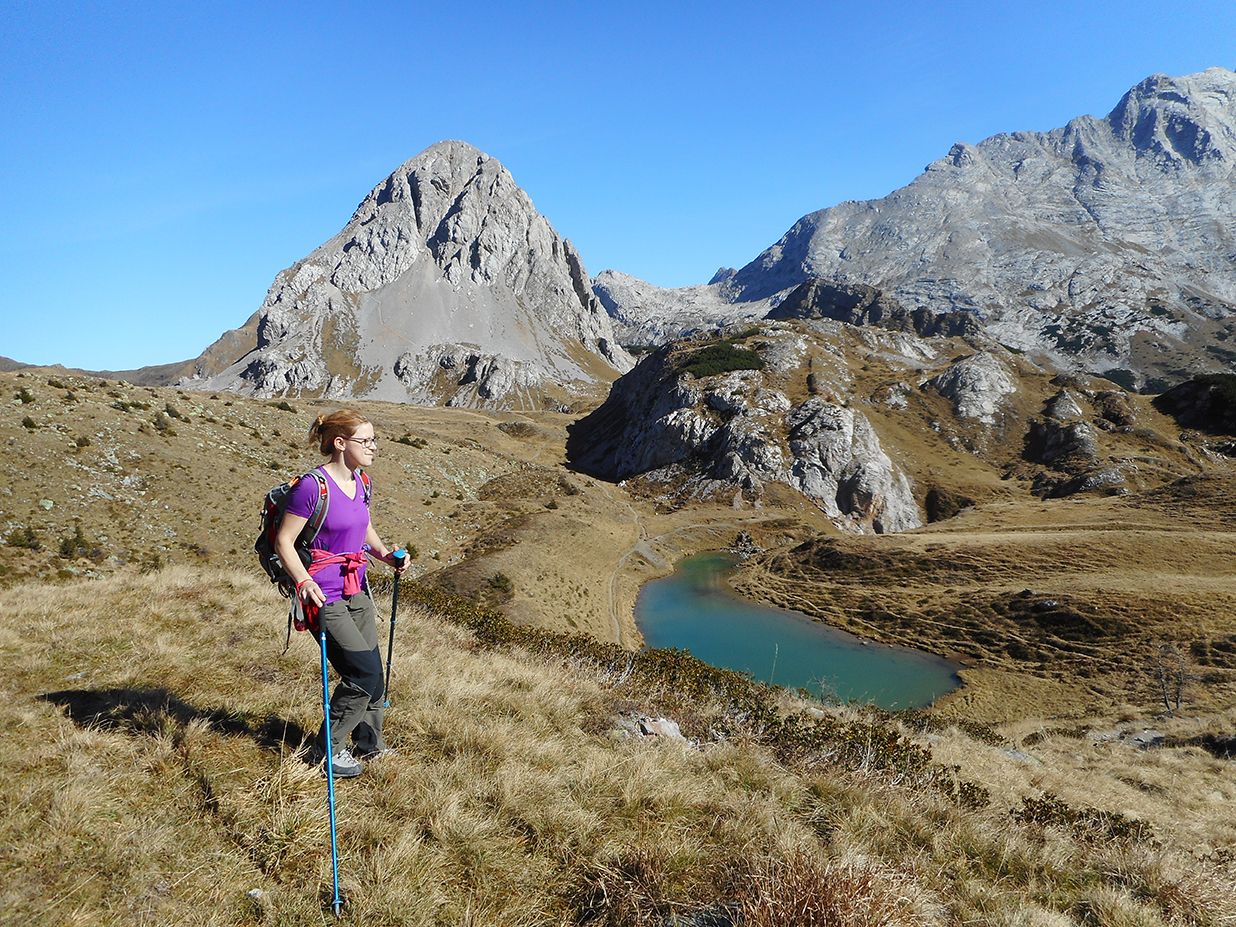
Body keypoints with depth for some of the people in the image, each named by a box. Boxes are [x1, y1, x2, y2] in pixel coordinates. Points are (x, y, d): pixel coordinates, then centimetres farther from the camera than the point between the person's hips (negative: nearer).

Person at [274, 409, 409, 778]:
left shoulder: (360, 483, 6)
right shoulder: (312, 486, -19)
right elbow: (284, 541, -15)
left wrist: (386, 555, 3)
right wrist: (304, 582, -28)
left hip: (356, 591, 8)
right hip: (323, 595, -8)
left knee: (373, 671, 15)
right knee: (363, 671, -7)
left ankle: (369, 742, 35)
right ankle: (328, 748, 14)